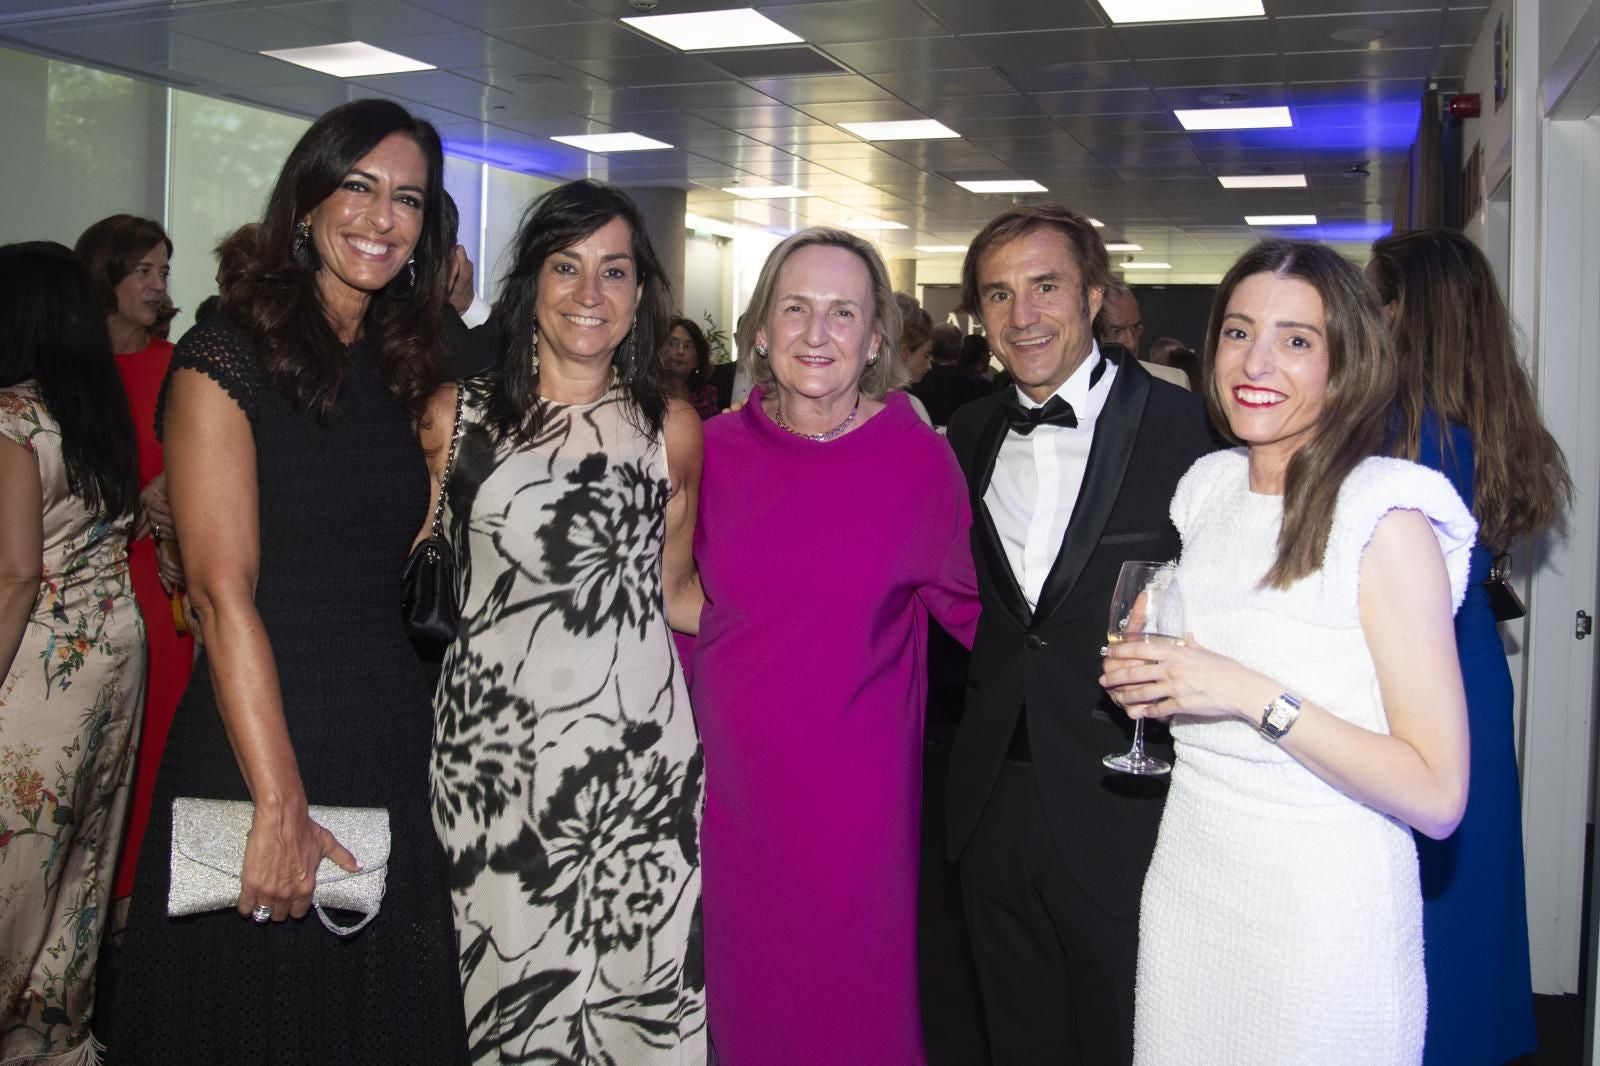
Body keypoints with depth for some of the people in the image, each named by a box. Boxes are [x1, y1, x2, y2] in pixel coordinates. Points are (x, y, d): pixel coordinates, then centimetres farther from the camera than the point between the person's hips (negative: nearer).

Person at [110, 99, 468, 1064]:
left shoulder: (401, 370, 11)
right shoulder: (228, 357, -9)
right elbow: (224, 593, -16)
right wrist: (279, 805, -20)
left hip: (391, 740, 6)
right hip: (255, 740, -6)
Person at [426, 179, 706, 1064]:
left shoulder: (672, 429, 5)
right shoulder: (455, 416, 5)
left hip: (636, 745, 0)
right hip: (490, 743, 0)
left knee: (637, 988, 3)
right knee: (504, 987, 6)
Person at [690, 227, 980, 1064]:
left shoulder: (920, 459, -9)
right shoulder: (716, 449, -2)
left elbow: (966, 604, 2)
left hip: (856, 793, -2)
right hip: (731, 781, 2)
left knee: (855, 997, 14)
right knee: (743, 993, 18)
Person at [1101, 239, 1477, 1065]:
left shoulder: (1385, 517, -16)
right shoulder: (1208, 487, 4)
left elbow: (1438, 796, -19)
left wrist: (1254, 695, -25)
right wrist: (1148, 679, -1)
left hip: (1323, 902, -6)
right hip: (1185, 868, 6)